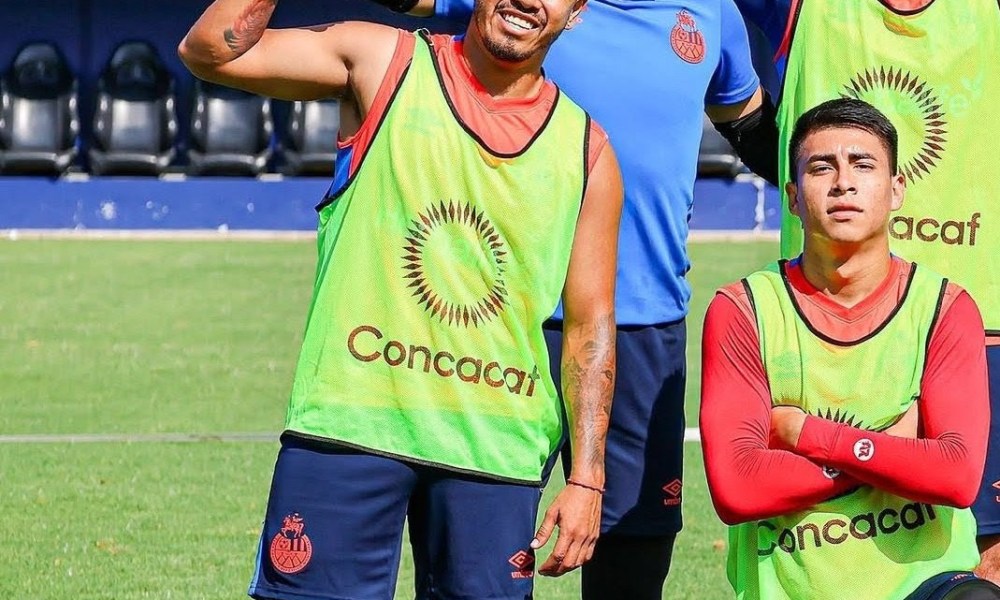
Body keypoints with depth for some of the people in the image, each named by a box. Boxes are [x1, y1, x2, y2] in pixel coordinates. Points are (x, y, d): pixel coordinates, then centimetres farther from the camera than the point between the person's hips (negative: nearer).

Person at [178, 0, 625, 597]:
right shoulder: (384, 62, 3)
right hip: (350, 419, -2)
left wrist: (587, 478, 0)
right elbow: (210, 51, -4)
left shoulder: (585, 152, 7)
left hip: (495, 451, 2)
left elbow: (592, 325, 8)